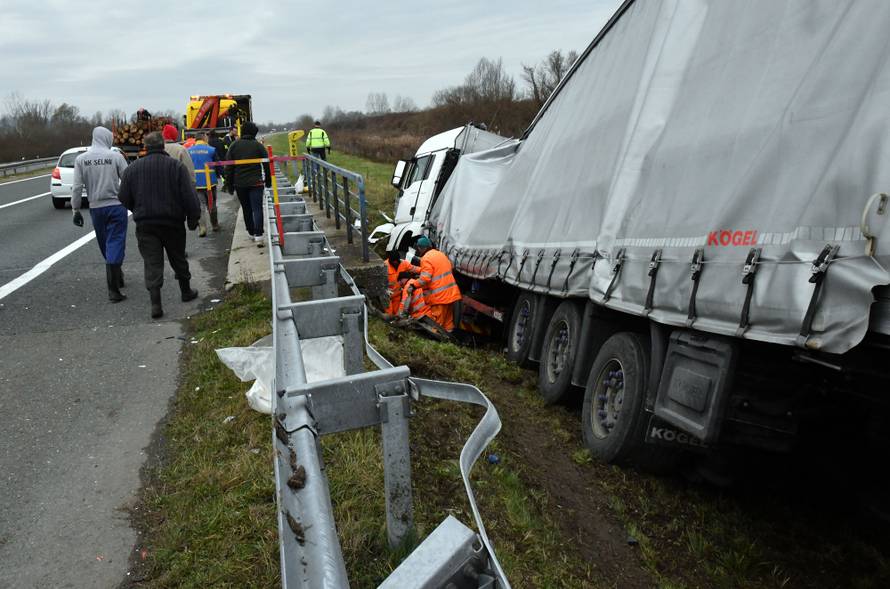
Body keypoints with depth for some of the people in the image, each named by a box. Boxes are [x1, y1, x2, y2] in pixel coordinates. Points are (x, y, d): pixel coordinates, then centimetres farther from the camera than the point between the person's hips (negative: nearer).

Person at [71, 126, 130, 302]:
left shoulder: (81, 159, 1)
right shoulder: (116, 156, -7)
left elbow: (77, 187, 0)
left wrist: (76, 210, 8)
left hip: (96, 208, 3)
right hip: (116, 206, -3)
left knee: (105, 246, 18)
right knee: (115, 245, -5)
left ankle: (117, 278, 33)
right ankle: (113, 289, -12)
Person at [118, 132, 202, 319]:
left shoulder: (132, 169, 2)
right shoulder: (176, 166, -4)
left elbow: (124, 199, 5)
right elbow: (189, 197, -10)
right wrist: (193, 219, -1)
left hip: (145, 225, 1)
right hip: (173, 222, 0)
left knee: (152, 263, 1)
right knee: (178, 258, 16)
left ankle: (155, 304, -7)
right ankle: (186, 291, 30)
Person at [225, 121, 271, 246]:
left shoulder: (234, 146, 2)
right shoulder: (258, 145, -2)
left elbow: (228, 166, 3)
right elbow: (267, 164, 1)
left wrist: (229, 182, 9)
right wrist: (268, 180, 12)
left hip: (239, 183, 2)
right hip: (256, 182, -2)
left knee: (246, 209, 16)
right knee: (257, 208, -5)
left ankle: (251, 233, 23)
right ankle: (258, 235, -16)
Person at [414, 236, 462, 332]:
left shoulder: (426, 258, -13)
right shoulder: (440, 254, 14)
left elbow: (425, 278, -22)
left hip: (439, 296, -8)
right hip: (451, 294, 8)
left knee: (436, 324, -3)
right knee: (448, 321, 15)